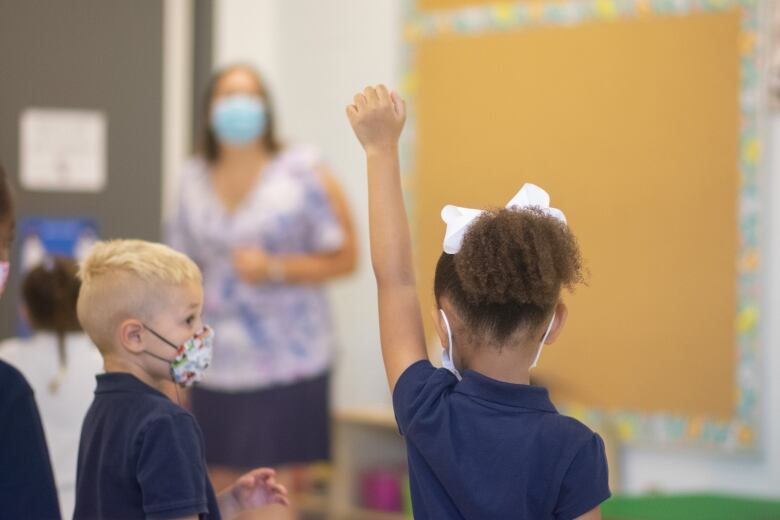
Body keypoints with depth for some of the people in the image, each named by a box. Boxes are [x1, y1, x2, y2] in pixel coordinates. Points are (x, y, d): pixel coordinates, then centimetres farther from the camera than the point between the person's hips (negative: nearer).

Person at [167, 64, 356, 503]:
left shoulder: (303, 174, -4)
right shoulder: (195, 181, 10)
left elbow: (344, 258, -5)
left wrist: (274, 269, -18)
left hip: (286, 361, -4)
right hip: (215, 364, 5)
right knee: (221, 489, 7)